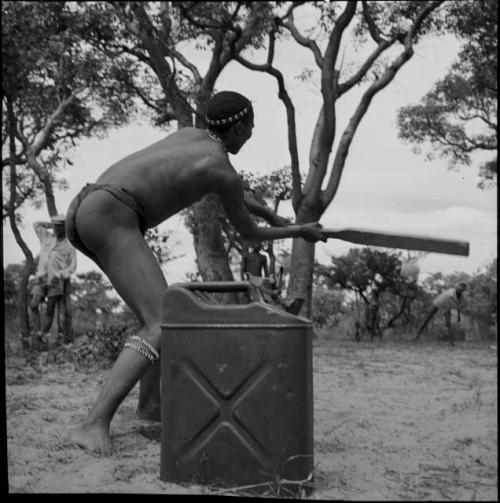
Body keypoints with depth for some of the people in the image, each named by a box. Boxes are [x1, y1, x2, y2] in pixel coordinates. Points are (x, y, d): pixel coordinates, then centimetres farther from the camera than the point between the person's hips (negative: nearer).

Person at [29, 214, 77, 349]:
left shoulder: (69, 246, 4)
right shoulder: (47, 237, 13)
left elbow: (72, 267, 4)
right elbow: (36, 225, 23)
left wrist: (60, 275, -11)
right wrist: (50, 225, 17)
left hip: (56, 280, -3)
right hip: (41, 277, 3)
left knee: (50, 310, -4)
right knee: (33, 305, -13)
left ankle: (44, 337, 0)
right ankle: (38, 333, -5)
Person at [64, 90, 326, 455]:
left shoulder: (190, 134, 28)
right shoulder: (227, 174, 4)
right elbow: (249, 234, 20)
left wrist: (272, 214, 53)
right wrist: (301, 232, 35)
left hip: (81, 210, 10)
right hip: (111, 217, -10)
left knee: (161, 303, 22)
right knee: (163, 326, -16)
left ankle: (151, 403, 27)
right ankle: (94, 426, -28)